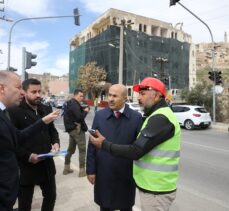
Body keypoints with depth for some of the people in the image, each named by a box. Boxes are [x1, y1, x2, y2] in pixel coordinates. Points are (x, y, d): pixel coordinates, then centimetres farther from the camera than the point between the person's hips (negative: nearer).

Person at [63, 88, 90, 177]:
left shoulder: (71, 103, 15)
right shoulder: (74, 104, -17)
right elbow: (79, 117, -24)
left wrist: (84, 109, -2)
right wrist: (86, 111, -11)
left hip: (71, 129, 10)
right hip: (77, 129, -10)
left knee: (71, 149, 18)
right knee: (82, 150, -2)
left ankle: (66, 168, 28)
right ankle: (82, 170, 3)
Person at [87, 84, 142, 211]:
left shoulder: (136, 117, -8)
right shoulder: (99, 115, -4)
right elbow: (92, 145, -1)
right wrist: (90, 169, -1)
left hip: (126, 175, -1)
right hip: (103, 173, 1)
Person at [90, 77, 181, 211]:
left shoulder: (161, 118, -23)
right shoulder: (159, 116, 11)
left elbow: (135, 152, -26)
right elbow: (142, 146, 15)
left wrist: (104, 144, -16)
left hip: (156, 190, -9)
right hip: (152, 186, 9)